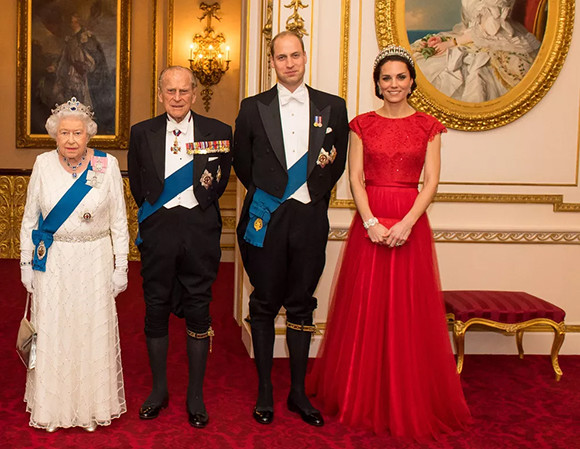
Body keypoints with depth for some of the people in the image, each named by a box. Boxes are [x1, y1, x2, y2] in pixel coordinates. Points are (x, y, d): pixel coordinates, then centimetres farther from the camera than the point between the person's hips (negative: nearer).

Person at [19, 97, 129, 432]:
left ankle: (94, 406, 23)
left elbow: (119, 221, 0)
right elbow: (30, 219, 7)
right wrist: (27, 263, 4)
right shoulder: (44, 165, 0)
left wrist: (121, 266, -1)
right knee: (52, 333, 8)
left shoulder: (108, 165, -4)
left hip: (94, 263, -1)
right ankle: (52, 406, 25)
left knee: (94, 331, 6)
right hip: (52, 263, 1)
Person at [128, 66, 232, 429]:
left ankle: (196, 395, 17)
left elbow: (221, 181, 9)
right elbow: (137, 185, 12)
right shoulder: (142, 133, 5)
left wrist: (200, 208, 8)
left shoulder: (219, 133, 1)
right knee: (156, 308, 8)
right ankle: (159, 389, 24)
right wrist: (154, 213, 9)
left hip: (200, 229, -1)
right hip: (157, 229, 2)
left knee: (199, 310, 4)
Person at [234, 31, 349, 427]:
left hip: (310, 217, 1)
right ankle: (265, 391, 17)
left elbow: (338, 161, 14)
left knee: (302, 305, 8)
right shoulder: (253, 108, 4)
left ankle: (298, 391, 19)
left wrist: (316, 193, 10)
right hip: (266, 217, 0)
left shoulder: (333, 107, 6)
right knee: (264, 305, 6)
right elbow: (242, 162, 12)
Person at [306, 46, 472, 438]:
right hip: (369, 222, 1)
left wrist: (407, 222, -15)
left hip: (411, 222, 0)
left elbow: (431, 181, -1)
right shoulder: (362, 124, 7)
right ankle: (363, 396, 20)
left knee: (409, 311, 3)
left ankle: (410, 401, 18)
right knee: (366, 308, 4)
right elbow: (355, 178, 0)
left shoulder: (428, 126, 6)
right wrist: (370, 221, -14)